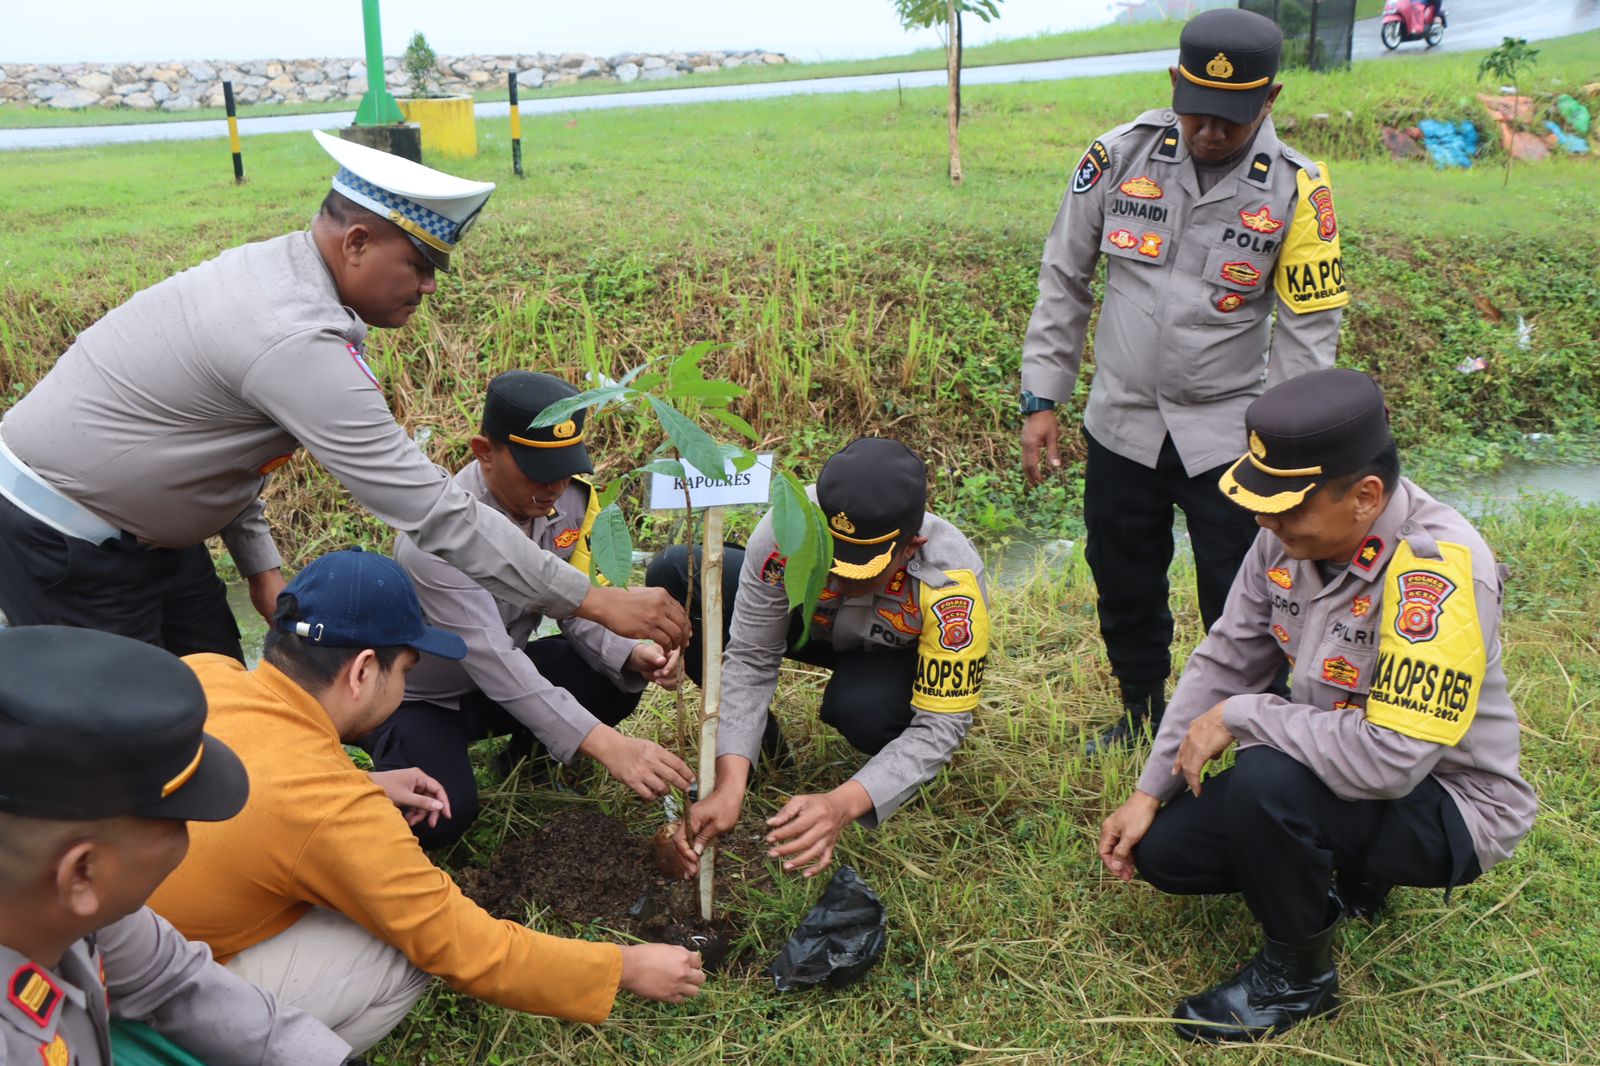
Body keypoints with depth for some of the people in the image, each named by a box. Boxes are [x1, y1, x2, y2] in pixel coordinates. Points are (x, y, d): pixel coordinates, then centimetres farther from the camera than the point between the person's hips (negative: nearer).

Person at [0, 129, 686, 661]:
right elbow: (434, 515, -33)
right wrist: (595, 602, -29)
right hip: (63, 543, -9)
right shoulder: (298, 342, -32)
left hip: (136, 521, 9)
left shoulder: (271, 269, -2)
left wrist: (259, 563, 5)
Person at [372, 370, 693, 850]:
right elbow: (492, 659, -43)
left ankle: (527, 756, 10)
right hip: (415, 697, -5)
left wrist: (633, 655, -30)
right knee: (442, 819, -29)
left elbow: (581, 607, -7)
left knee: (619, 679, -18)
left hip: (504, 678, 6)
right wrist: (605, 744, -52)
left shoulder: (573, 498, -13)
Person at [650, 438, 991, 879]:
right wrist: (730, 785, -39)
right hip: (813, 624, 3)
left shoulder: (953, 586, -39)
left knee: (861, 707, -40)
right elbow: (750, 659, -28)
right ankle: (760, 738, -4)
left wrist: (842, 804, -49)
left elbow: (940, 725, -34)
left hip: (902, 656, -3)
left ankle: (908, 766, -2)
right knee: (674, 574, -19)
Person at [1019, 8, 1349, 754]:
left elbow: (1307, 333, -6)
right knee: (1123, 588, 17)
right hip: (1121, 424, 2)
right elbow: (1064, 280, 1)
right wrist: (1040, 399, 0)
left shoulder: (1295, 190, -10)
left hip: (1229, 434, -2)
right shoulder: (1120, 156, -7)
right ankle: (1142, 714, 40)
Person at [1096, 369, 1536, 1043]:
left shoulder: (1438, 571, -33)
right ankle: (1344, 873, 20)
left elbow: (1390, 760, -39)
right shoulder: (1291, 534, -10)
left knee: (1265, 781, -33)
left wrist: (1240, 717, -26)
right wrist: (1149, 794, -1)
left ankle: (1299, 976, -5)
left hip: (1447, 804, -7)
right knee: (1162, 849, -2)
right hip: (1337, 770, 7)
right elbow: (1224, 664, 0)